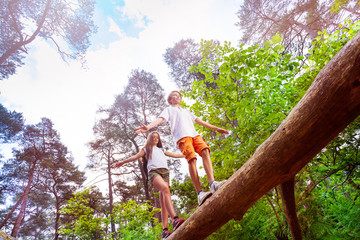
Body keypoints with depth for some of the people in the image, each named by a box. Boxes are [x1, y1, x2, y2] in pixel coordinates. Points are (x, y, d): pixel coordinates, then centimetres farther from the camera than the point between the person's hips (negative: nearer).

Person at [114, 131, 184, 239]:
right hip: (153, 171, -4)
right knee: (165, 189, -34)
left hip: (165, 171, 4)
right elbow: (136, 156, 21)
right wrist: (122, 162, 13)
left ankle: (165, 230, -18)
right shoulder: (146, 149, 29)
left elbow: (175, 155, 40)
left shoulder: (161, 150, 37)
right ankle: (175, 219, -49)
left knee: (163, 200, -11)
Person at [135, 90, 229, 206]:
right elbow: (160, 119, 6)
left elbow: (199, 121, 40)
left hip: (195, 134, 5)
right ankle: (200, 193, -29)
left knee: (205, 151, -23)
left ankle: (212, 183, -35)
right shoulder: (169, 109, 25)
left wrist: (215, 128, 36)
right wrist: (148, 127, -15)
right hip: (182, 136, -5)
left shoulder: (186, 111, 41)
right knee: (192, 159, -23)